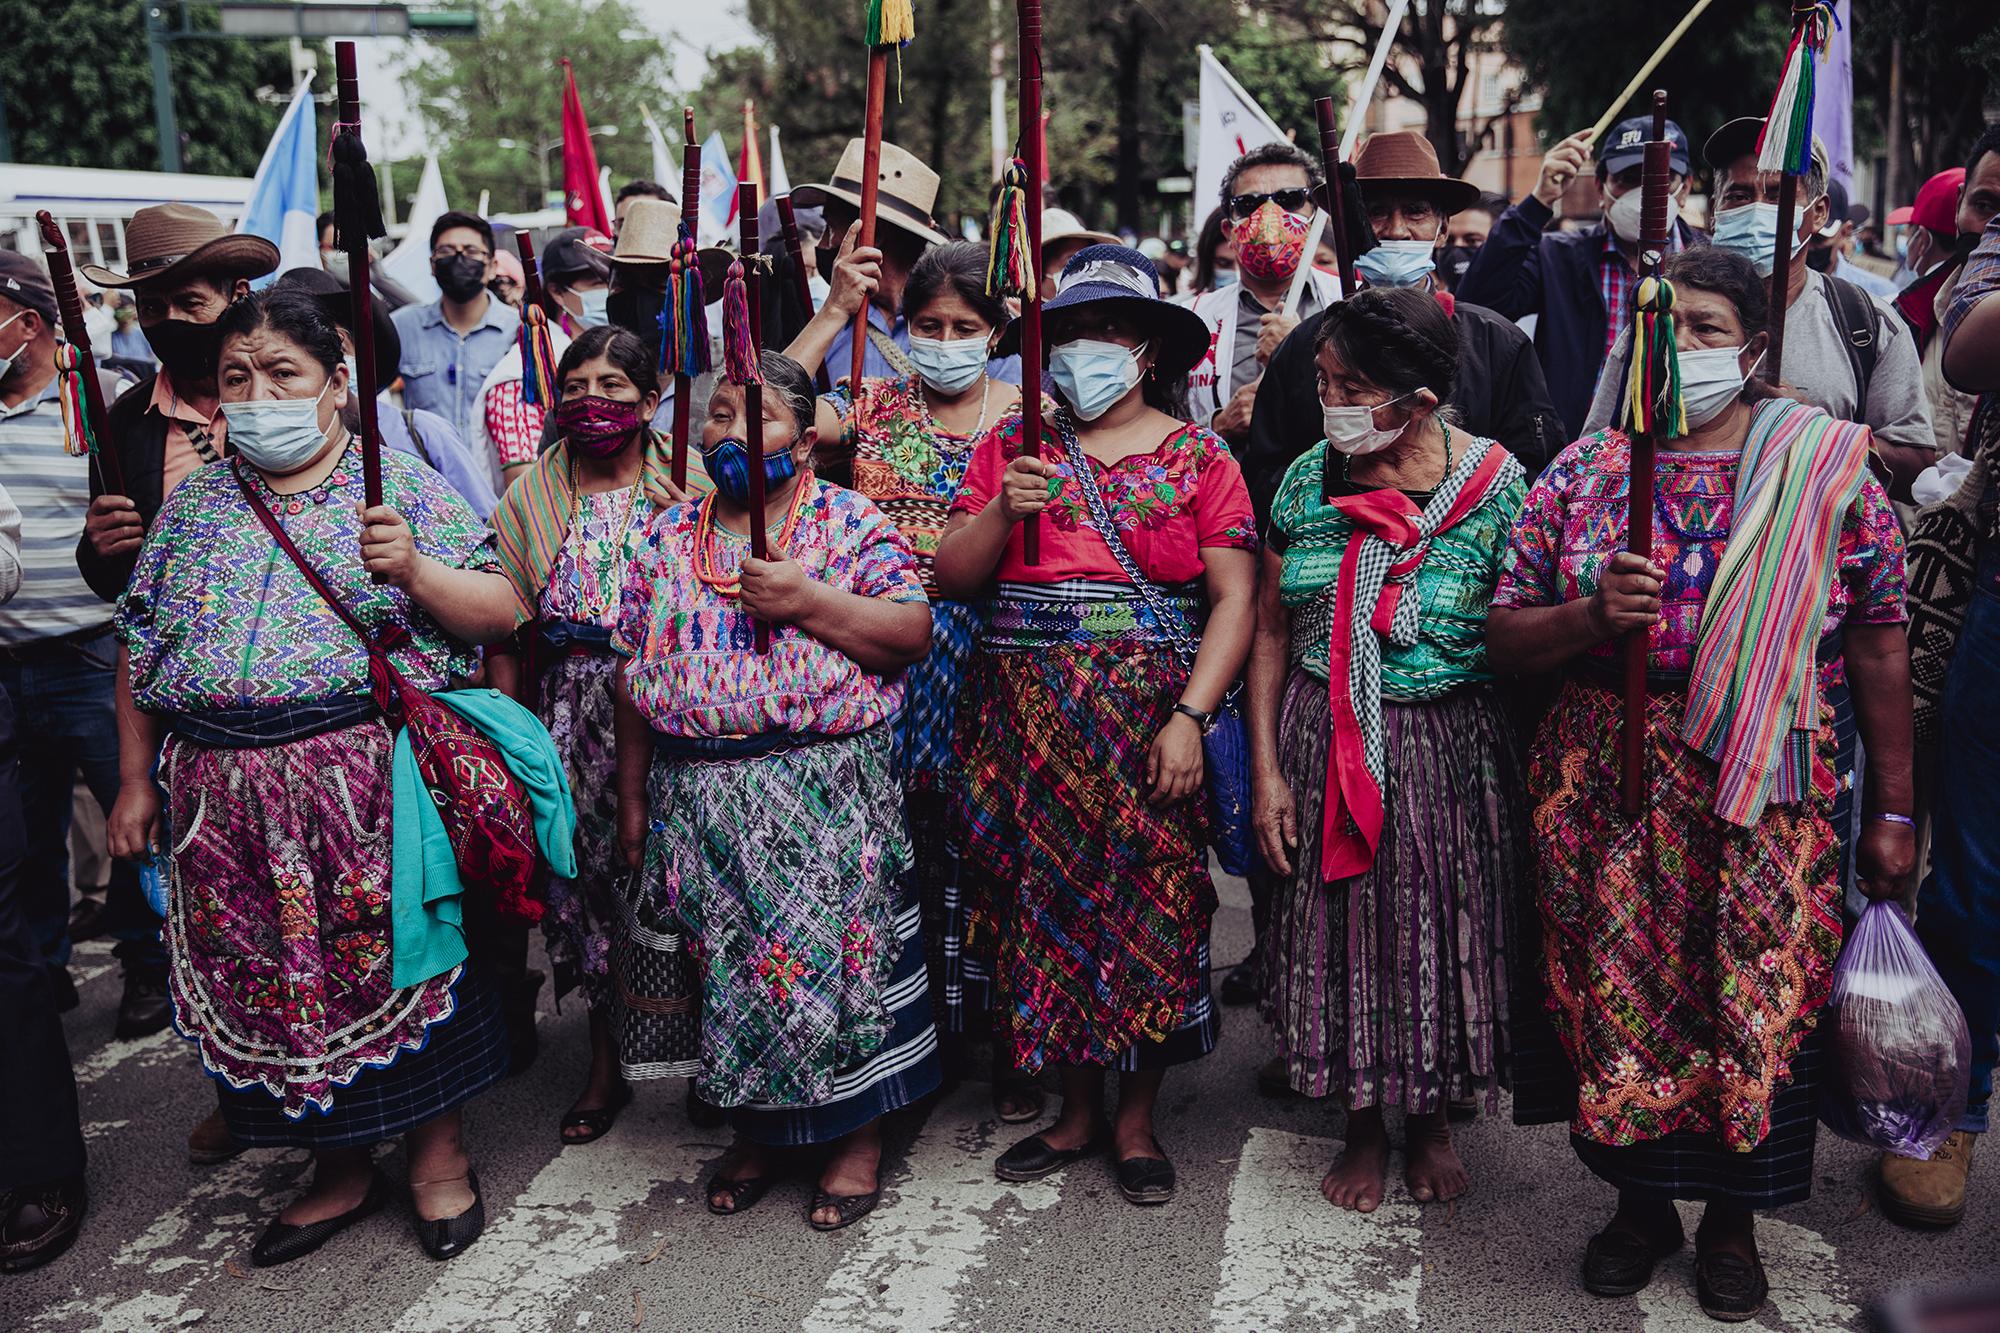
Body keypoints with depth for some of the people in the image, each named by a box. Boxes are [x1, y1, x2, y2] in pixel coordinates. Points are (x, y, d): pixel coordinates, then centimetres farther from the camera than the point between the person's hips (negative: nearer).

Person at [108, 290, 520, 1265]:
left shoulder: (402, 489, 1)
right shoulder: (192, 505, 12)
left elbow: (498, 611, -5)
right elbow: (139, 648, 16)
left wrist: (414, 571, -22)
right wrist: (136, 780, 13)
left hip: (378, 788, -4)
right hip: (228, 798, 4)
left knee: (398, 958, 3)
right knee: (266, 978, 10)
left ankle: (438, 1152, 24)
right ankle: (340, 1168, 29)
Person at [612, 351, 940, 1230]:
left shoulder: (849, 524, -1)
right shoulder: (669, 538, 11)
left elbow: (913, 633, -9)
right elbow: (636, 676, 13)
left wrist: (809, 601, -19)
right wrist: (633, 796, 11)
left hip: (829, 787, -4)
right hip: (701, 791, 4)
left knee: (836, 948, -1)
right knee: (727, 960, 10)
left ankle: (858, 1137, 17)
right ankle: (755, 1134, 29)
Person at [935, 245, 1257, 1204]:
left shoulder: (1198, 455, 4)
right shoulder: (1012, 444, 11)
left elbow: (1235, 597, -3)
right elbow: (950, 579, 6)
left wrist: (1190, 717, -14)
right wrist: (1002, 512, -12)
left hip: (1147, 716, -2)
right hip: (1027, 718, 3)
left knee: (1148, 901, -1)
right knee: (1047, 900, 6)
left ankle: (1136, 1117, 18)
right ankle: (1076, 1109, 24)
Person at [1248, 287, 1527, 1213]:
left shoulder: (1494, 483, -10)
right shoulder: (1308, 480, -2)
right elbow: (1271, 631, 2)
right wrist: (1267, 770, -3)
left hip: (1448, 751, -2)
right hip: (1322, 748, 2)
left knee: (1440, 925, 11)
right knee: (1339, 926, 11)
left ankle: (1432, 1121, 37)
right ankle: (1364, 1126, 33)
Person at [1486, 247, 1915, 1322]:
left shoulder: (1829, 470, 0)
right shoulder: (1579, 473, 3)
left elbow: (1879, 646, 1)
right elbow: (1502, 638, 2)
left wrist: (1891, 810, 0)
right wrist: (1593, 615, -18)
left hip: (1771, 788, -1)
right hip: (1606, 783, 1)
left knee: (1757, 993, 6)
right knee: (1620, 987, 8)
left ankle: (1733, 1214, 30)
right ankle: (1640, 1201, 31)